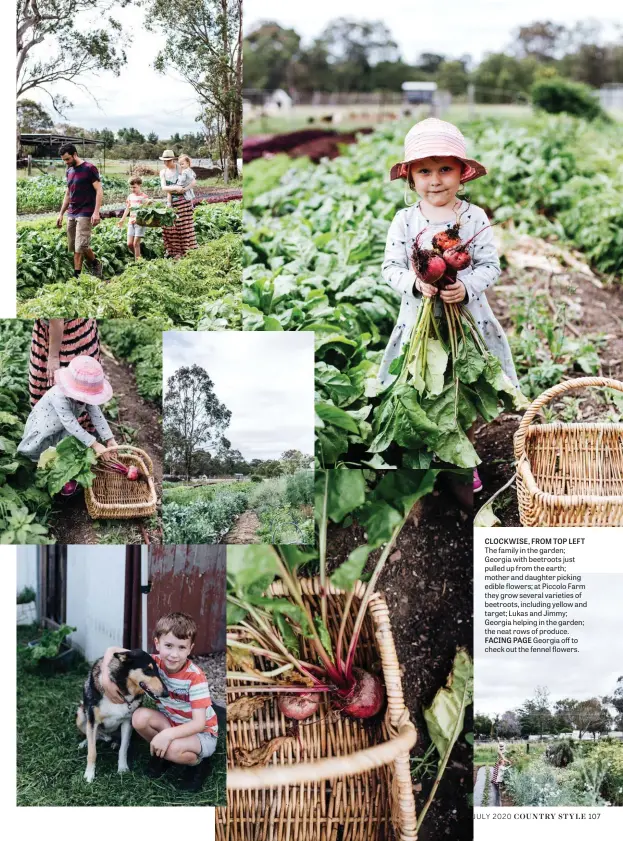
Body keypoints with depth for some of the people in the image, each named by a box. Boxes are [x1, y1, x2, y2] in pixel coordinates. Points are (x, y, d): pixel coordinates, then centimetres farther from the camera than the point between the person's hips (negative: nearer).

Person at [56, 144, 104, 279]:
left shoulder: (89, 168, -7)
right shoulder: (69, 171, 15)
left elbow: (99, 191, -11)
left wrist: (96, 212, -19)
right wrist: (61, 214, 19)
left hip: (85, 214, -8)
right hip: (71, 214, 8)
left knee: (81, 246, -14)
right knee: (74, 247, 4)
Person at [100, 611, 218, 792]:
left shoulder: (195, 677, -28)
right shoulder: (155, 662, -16)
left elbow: (199, 723, -31)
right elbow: (112, 651, -13)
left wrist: (168, 734, -46)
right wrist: (106, 681, -28)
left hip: (202, 733, -5)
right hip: (170, 722, 5)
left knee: (174, 749, -36)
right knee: (140, 718, -23)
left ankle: (197, 762, -1)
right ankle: (161, 753, 3)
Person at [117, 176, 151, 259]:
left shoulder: (144, 197, -8)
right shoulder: (130, 196, 11)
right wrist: (122, 220, 20)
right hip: (131, 222, 6)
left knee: (135, 243, -8)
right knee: (129, 244, 1)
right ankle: (137, 256, 21)